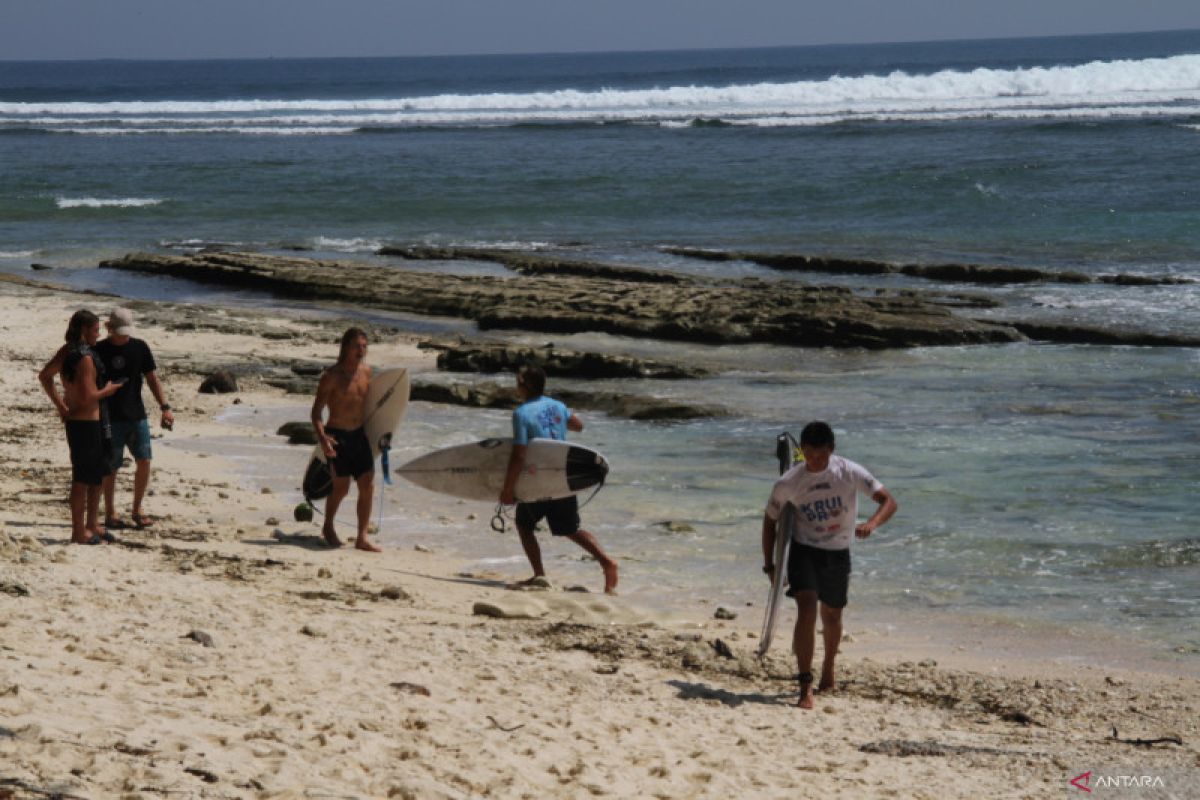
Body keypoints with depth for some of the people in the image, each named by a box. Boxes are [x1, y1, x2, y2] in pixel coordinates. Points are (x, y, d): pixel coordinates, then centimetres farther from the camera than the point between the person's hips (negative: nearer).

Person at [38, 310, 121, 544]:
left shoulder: (66, 352, 7)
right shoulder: (85, 358, -22)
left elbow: (44, 376, 16)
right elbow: (86, 397, -26)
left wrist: (61, 405, 15)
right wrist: (107, 390, -8)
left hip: (74, 419, 10)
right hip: (86, 423, -10)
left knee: (98, 475, 19)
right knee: (83, 478, -1)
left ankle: (91, 526, 27)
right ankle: (79, 532, 6)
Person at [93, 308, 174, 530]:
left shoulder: (140, 348, 5)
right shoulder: (99, 351, -4)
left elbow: (152, 378, 7)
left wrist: (165, 407, -2)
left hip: (137, 416, 3)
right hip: (111, 418, -3)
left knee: (144, 461, -2)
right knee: (111, 467, 1)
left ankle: (137, 509, 13)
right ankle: (110, 514, 13)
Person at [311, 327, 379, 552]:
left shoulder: (366, 371, 5)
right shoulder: (331, 376, -12)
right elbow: (316, 411, -12)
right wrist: (322, 438, -26)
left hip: (359, 434, 6)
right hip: (337, 436, -6)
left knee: (368, 485, -1)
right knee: (341, 487, -3)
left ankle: (362, 538, 4)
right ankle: (328, 528, 23)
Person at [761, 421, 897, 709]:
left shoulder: (849, 473, -14)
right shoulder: (787, 483, -12)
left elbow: (888, 501, -16)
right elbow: (770, 521, 2)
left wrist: (871, 524, -37)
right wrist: (770, 565, 0)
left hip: (838, 553, 2)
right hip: (804, 551, -2)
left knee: (832, 616, 16)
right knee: (806, 611, -21)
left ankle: (828, 672, 42)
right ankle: (805, 686, -21)